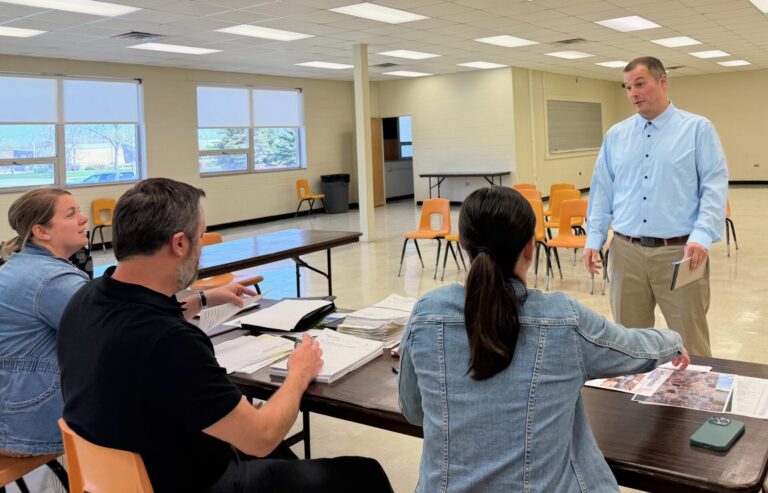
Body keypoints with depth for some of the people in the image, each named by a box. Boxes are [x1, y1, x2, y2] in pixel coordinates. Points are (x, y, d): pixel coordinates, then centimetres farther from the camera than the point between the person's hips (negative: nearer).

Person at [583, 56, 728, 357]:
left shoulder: (698, 129, 1)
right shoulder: (615, 135, 11)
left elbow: (715, 188, -7)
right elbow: (602, 191, 12)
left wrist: (701, 236, -21)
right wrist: (594, 238, 3)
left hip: (680, 252, -3)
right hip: (626, 252, 3)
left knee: (690, 344, 4)